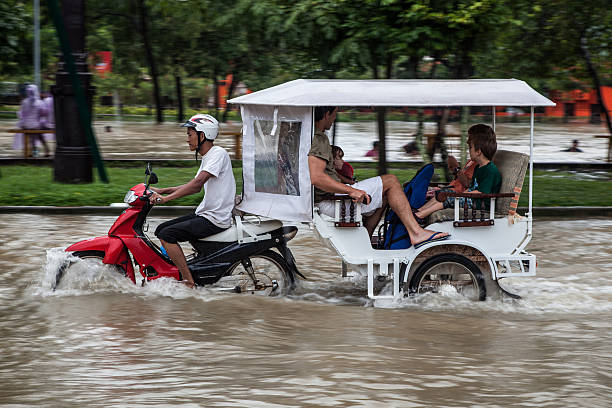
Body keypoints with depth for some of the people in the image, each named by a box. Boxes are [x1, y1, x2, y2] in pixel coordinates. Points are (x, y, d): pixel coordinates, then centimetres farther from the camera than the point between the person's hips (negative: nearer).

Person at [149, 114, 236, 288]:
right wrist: (162, 191, 17)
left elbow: (198, 182, -26)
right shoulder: (207, 157, 16)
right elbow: (196, 187, 24)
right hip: (203, 214, 10)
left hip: (215, 220, -10)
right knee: (161, 230, 10)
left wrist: (167, 198, -29)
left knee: (166, 235, -19)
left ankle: (189, 283, -19)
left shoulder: (218, 154, -15)